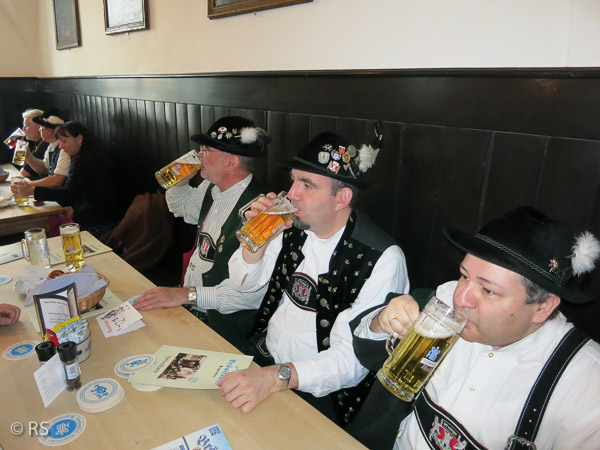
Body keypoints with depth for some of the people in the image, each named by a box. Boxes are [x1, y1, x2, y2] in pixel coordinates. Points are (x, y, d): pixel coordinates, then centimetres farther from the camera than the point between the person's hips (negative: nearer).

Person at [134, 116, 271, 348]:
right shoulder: (212, 188, 5)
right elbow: (182, 208, 29)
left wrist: (188, 294, -29)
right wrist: (180, 181, 7)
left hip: (223, 324, -8)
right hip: (190, 307, 8)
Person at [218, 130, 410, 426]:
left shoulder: (382, 258, -21)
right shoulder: (294, 227, -2)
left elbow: (355, 357, -24)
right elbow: (246, 285, 8)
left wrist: (277, 377, -35)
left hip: (317, 390, -5)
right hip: (262, 353, 6)